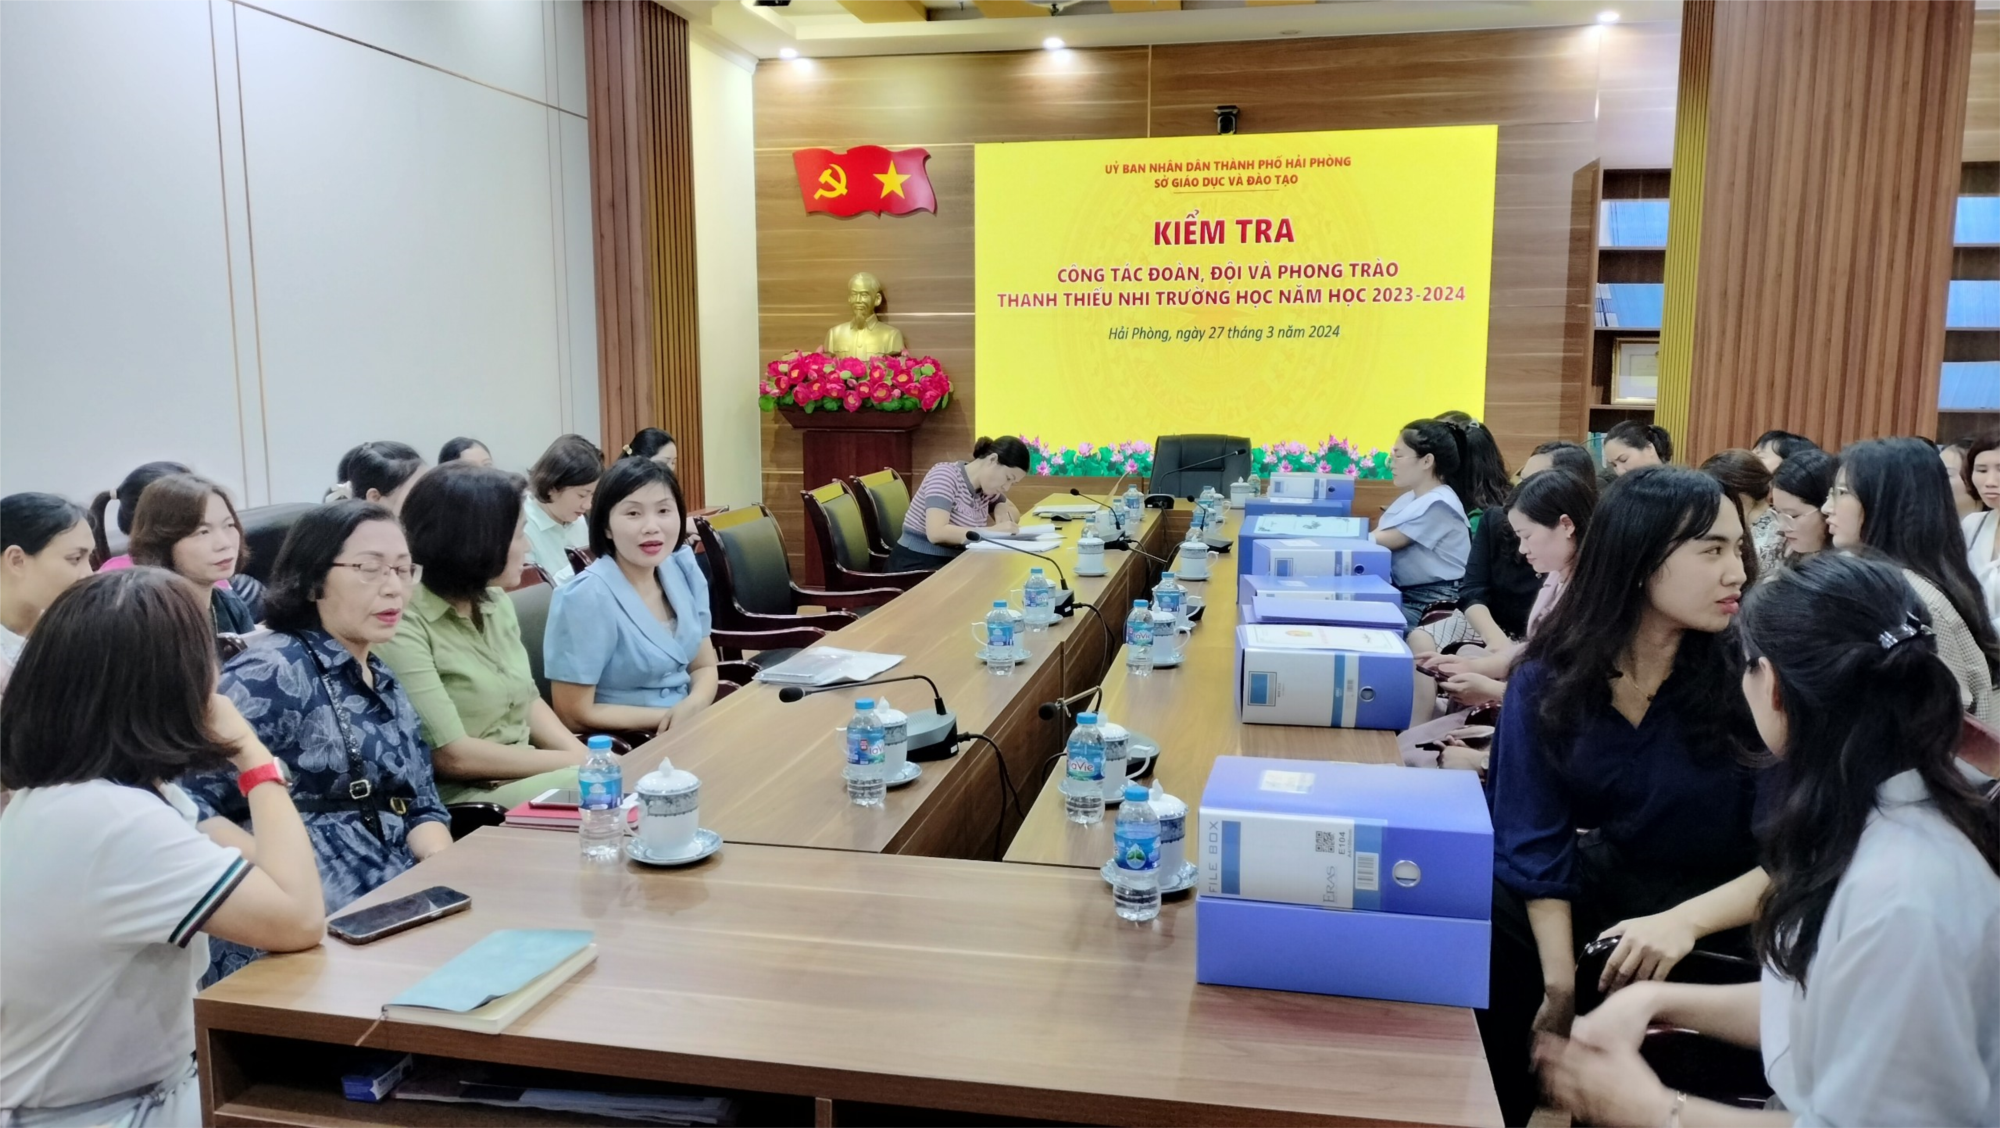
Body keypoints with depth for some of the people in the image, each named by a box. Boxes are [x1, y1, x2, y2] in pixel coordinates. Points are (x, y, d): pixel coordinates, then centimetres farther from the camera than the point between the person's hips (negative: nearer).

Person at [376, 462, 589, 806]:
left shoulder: (495, 601, 8)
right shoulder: (403, 626, -17)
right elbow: (451, 754, -20)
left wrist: (584, 756, -2)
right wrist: (571, 762, -14)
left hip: (525, 776, 8)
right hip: (459, 798, -8)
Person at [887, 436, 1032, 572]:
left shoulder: (986, 487, 6)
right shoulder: (945, 475, -15)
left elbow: (1014, 513, 23)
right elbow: (936, 533, -27)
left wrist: (1002, 508, -1)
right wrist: (992, 531, -26)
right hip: (918, 565, -7)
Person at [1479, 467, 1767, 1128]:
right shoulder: (1550, 678, -9)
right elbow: (1535, 840, -10)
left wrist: (1684, 921, -31)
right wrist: (1559, 978, -21)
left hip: (1727, 921, -3)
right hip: (1606, 882, 3)